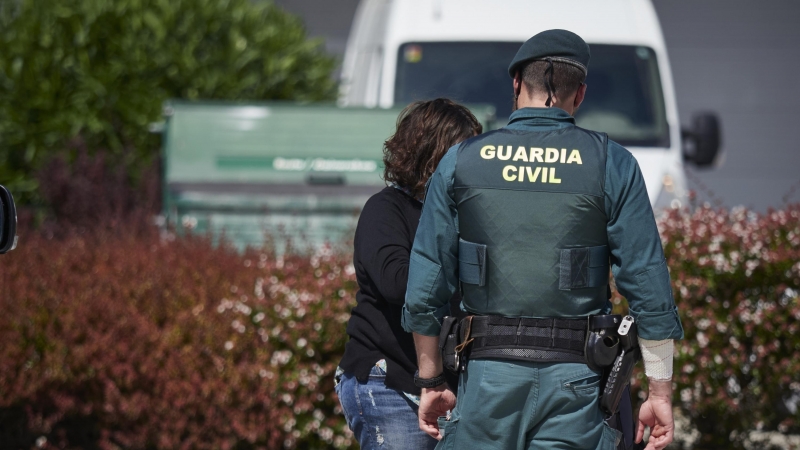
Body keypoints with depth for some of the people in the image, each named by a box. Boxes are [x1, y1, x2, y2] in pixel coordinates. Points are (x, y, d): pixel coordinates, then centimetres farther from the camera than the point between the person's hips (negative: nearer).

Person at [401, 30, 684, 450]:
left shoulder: (461, 161, 5)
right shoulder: (611, 164, 1)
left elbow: (425, 287, 4)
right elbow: (648, 284, -3)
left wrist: (431, 382, 13)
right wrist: (660, 391, 1)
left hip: (488, 371, 1)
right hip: (575, 380, -1)